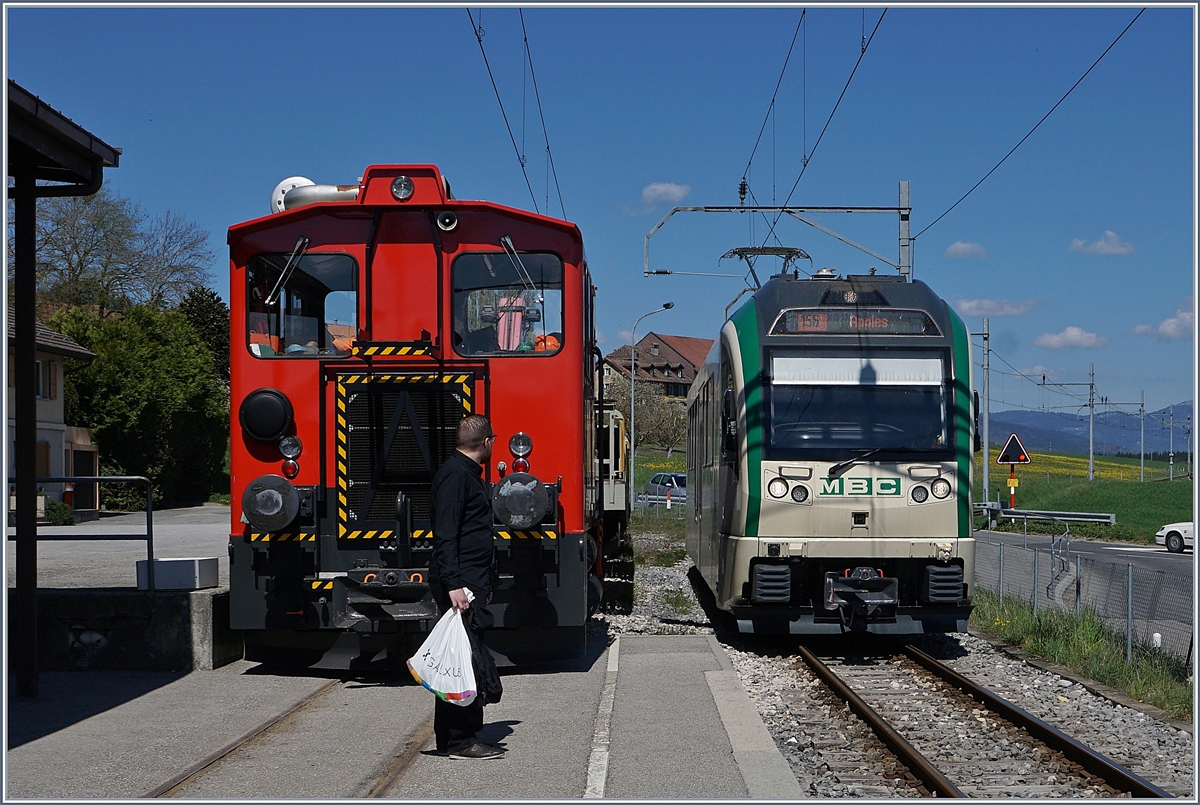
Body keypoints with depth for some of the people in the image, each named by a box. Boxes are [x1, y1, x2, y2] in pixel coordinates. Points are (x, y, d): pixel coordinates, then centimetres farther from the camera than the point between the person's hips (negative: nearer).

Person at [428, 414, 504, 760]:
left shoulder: (470, 472, 20)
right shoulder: (454, 473, -13)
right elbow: (445, 534, -21)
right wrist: (454, 584, -27)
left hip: (472, 582, 11)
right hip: (459, 584, -11)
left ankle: (451, 736, 17)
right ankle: (460, 740, -6)